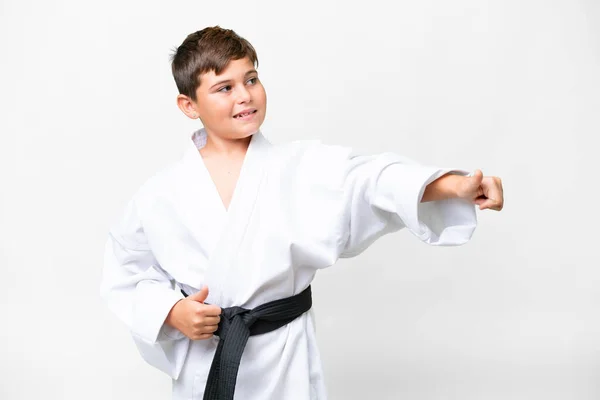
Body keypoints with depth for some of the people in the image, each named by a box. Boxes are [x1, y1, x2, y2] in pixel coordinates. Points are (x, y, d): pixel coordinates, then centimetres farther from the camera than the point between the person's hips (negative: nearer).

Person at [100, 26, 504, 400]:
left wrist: (454, 186, -37)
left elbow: (372, 180, -22)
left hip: (285, 363, 0)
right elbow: (125, 274, 5)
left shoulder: (302, 167, -8)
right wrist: (171, 313, -12)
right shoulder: (162, 193, -5)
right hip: (203, 366, 1)